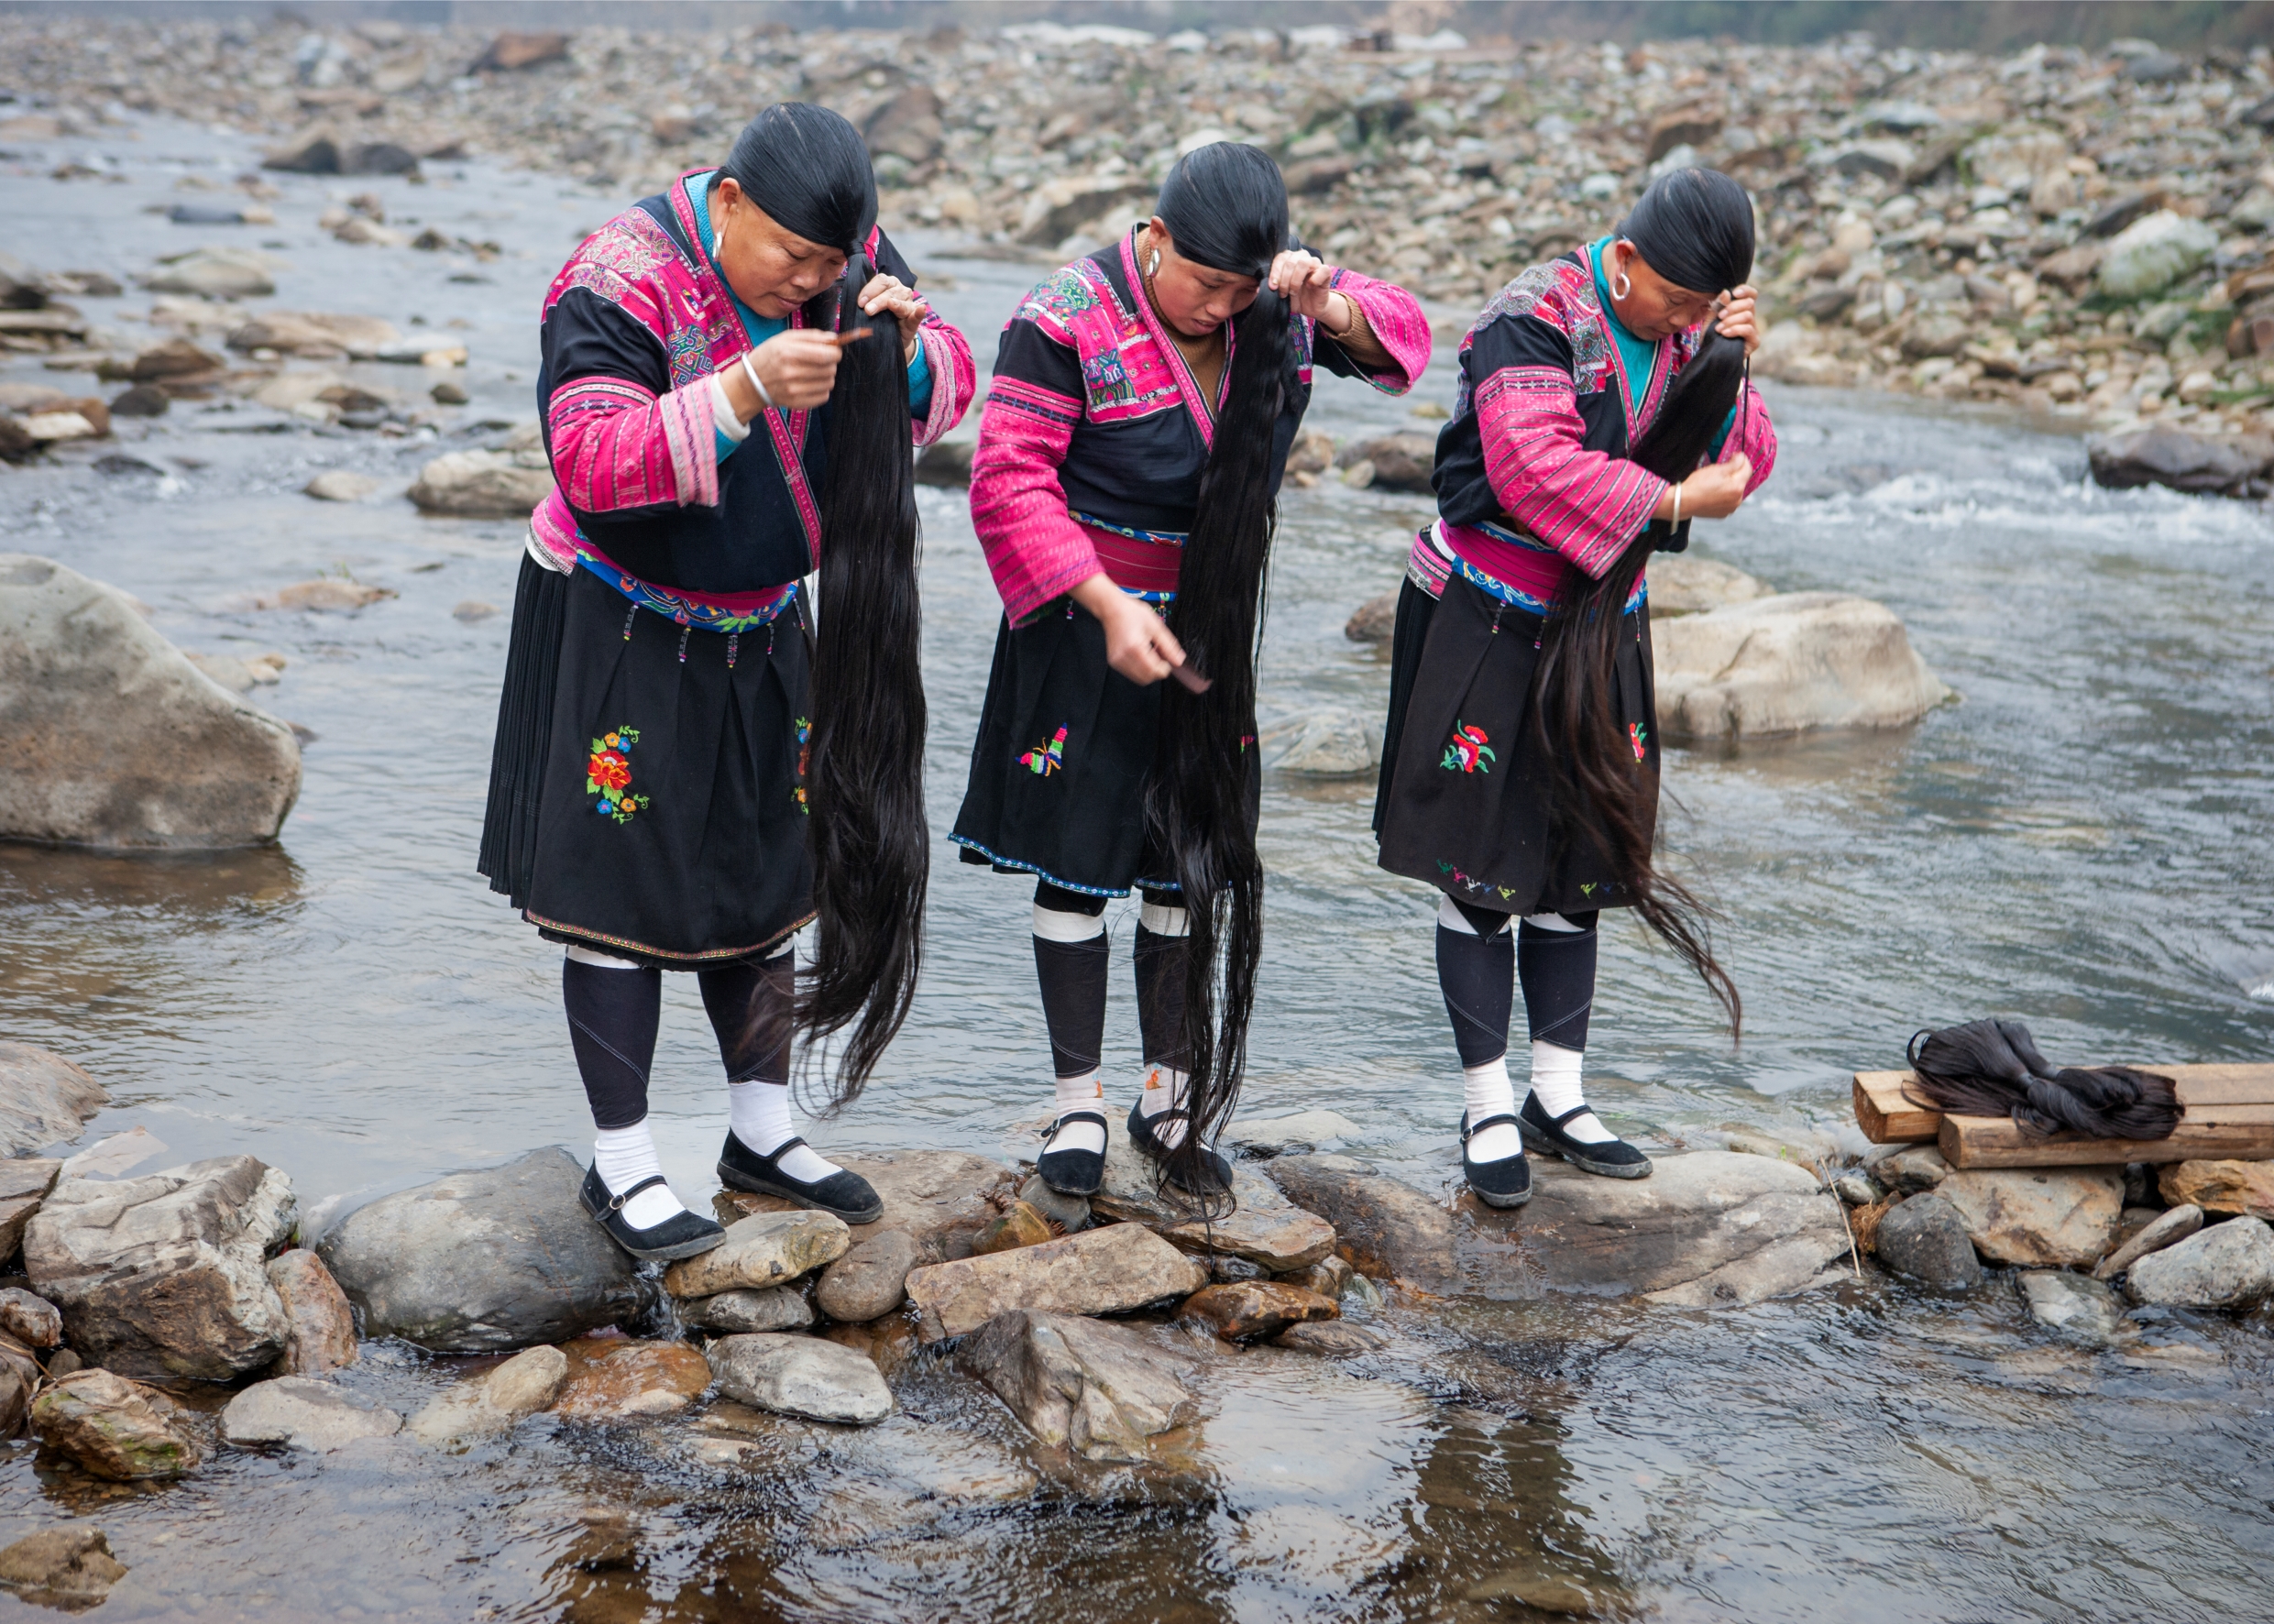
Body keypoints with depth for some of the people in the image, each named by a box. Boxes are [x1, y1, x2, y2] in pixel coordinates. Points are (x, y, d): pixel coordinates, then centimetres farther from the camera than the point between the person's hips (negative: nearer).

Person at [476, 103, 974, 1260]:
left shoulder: (847, 257, -6)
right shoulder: (621, 285, -24)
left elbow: (940, 393, 0)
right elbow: (590, 464, -32)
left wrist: (906, 345, -23)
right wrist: (746, 390, -42)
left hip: (762, 626, 6)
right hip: (620, 631, -6)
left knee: (762, 869, 14)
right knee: (622, 887, -2)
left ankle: (763, 1133, 27)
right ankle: (622, 1167, 9)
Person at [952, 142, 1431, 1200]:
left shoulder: (1273, 307, -3)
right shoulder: (1069, 320, -17)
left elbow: (1400, 342, 2)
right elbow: (1009, 482, -17)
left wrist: (1331, 307, -21)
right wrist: (1110, 606, -24)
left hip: (1212, 629, 5)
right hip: (1086, 635, -4)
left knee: (1196, 863, 10)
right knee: (1078, 862, 3)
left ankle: (1170, 1097, 23)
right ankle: (1078, 1102, 17)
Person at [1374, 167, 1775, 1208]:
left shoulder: (1683, 331, 4)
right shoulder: (1532, 322, -17)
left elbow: (1741, 465, 4)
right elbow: (1533, 467, -29)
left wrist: (1724, 372, -14)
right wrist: (1672, 502, -22)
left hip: (1601, 633, 6)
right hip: (1487, 627, -6)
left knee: (1580, 866, 11)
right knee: (1482, 870, -1)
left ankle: (1559, 1097, 21)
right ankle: (1488, 1109, 9)